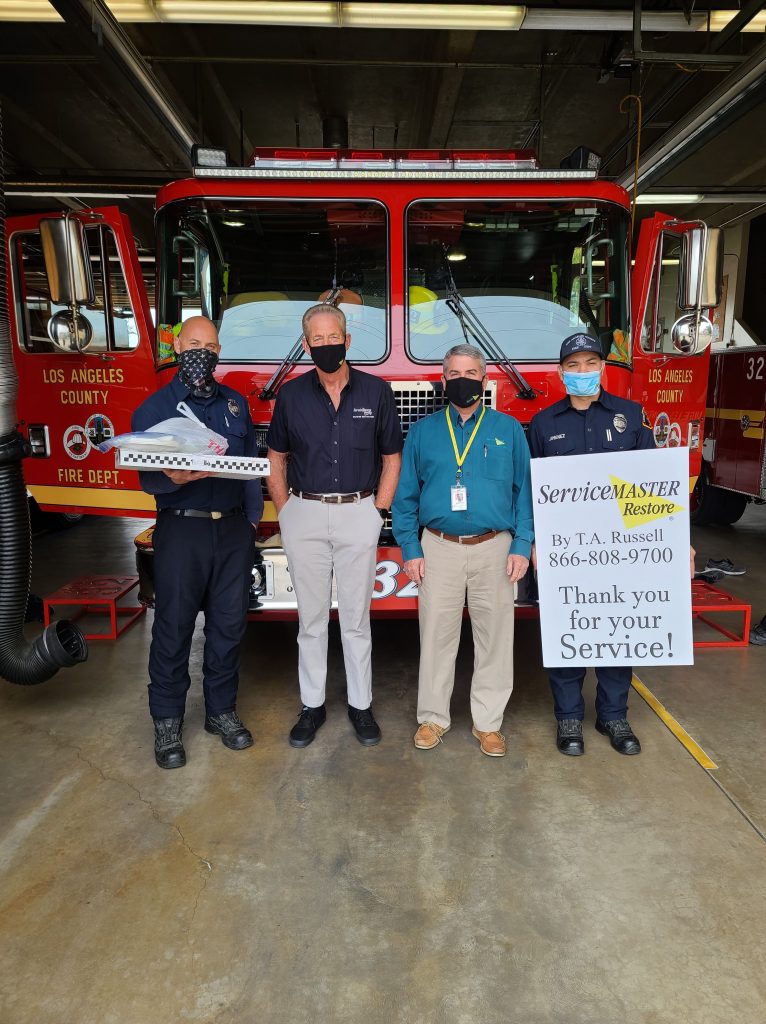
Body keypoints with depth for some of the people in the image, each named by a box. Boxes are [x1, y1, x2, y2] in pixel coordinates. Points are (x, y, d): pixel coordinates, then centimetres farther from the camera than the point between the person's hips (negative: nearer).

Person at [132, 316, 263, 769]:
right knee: (174, 628, 4)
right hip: (182, 531, -3)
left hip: (233, 530, 3)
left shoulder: (236, 404, 11)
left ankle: (222, 709, 26)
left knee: (229, 624, 9)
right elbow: (146, 475, -6)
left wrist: (252, 523, 9)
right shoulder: (155, 407, 0)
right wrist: (174, 478, -29)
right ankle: (167, 720, 19)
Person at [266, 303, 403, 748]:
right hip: (304, 515, 1)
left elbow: (392, 457, 5)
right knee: (311, 619, 10)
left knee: (356, 618, 9)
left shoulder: (376, 391, 0)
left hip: (358, 515, -1)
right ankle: (313, 705, 24)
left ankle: (361, 705, 24)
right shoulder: (291, 395, 3)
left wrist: (378, 511, -2)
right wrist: (285, 512, 3)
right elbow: (277, 458, 11)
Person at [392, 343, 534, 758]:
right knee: (436, 636, 6)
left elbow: (526, 490, 6)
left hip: (495, 550, 0)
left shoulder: (509, 429, 8)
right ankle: (433, 717, 21)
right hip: (439, 549, 0)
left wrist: (522, 546, -4)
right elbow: (405, 494, 8)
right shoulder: (422, 431, 9)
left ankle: (488, 722, 20)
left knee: (494, 638, 5)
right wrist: (410, 549, 0)